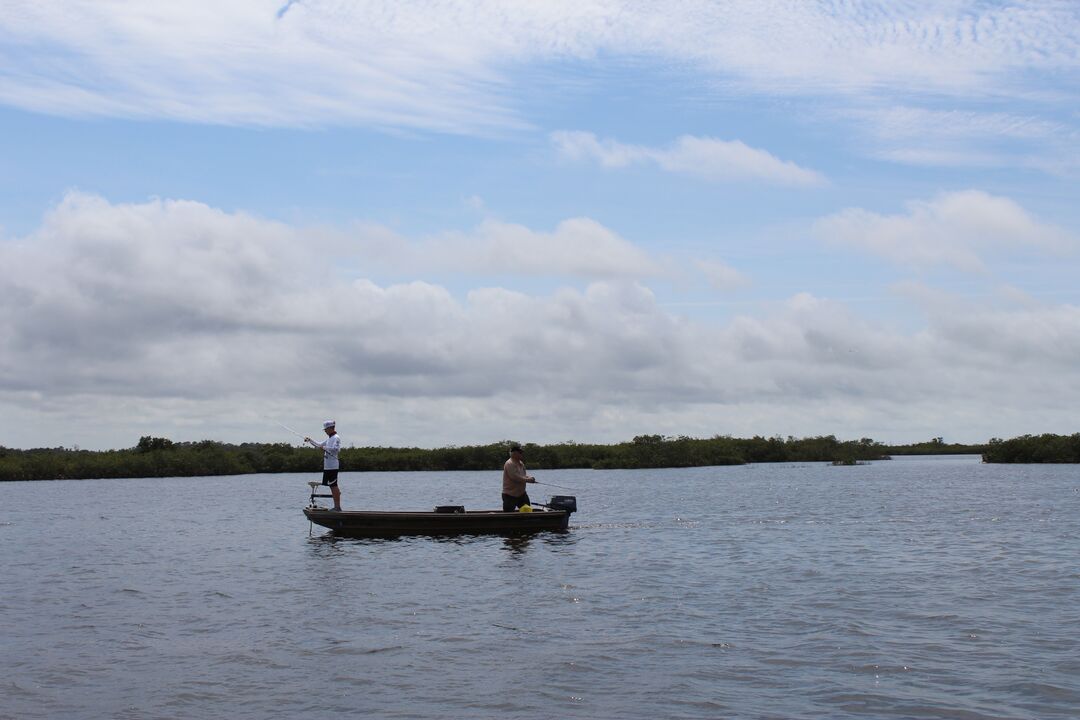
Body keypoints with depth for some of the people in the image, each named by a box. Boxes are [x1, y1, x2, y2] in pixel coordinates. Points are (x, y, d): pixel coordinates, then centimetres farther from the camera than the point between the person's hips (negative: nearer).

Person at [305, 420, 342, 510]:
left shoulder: (336, 438, -9)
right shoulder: (329, 438, 20)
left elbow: (336, 449, -25)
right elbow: (319, 445, 30)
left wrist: (324, 448, -20)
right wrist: (310, 440, 21)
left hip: (332, 466, -9)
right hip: (327, 466, 9)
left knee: (333, 486, -9)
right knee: (332, 486, 10)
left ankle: (337, 506, -8)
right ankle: (336, 506, 13)